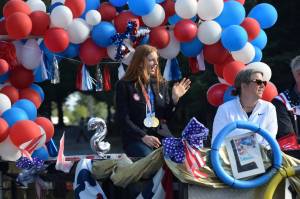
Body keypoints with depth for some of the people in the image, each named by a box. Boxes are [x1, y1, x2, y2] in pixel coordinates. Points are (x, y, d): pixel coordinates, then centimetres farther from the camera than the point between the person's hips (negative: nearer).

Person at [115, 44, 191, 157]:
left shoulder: (161, 84, 13)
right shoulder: (125, 85, -3)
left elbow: (166, 116, 15)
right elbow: (123, 119, -8)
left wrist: (175, 98, -2)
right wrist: (143, 137, -19)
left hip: (158, 136, 5)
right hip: (135, 139, -5)